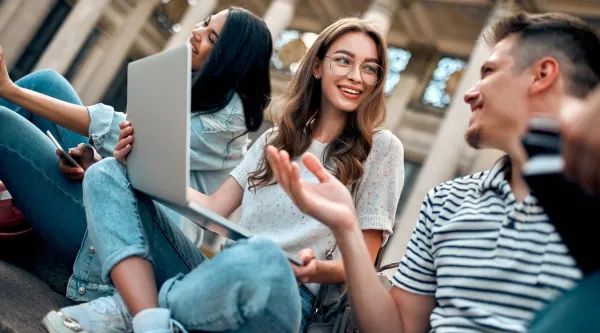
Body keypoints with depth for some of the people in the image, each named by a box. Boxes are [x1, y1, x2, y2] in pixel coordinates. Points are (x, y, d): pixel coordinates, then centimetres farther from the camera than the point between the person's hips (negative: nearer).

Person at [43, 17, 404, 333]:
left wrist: (316, 270, -23)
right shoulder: (274, 140, 17)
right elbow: (212, 210, 11)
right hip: (217, 274, 5)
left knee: (261, 257, -42)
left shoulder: (381, 148, 3)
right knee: (107, 174, -4)